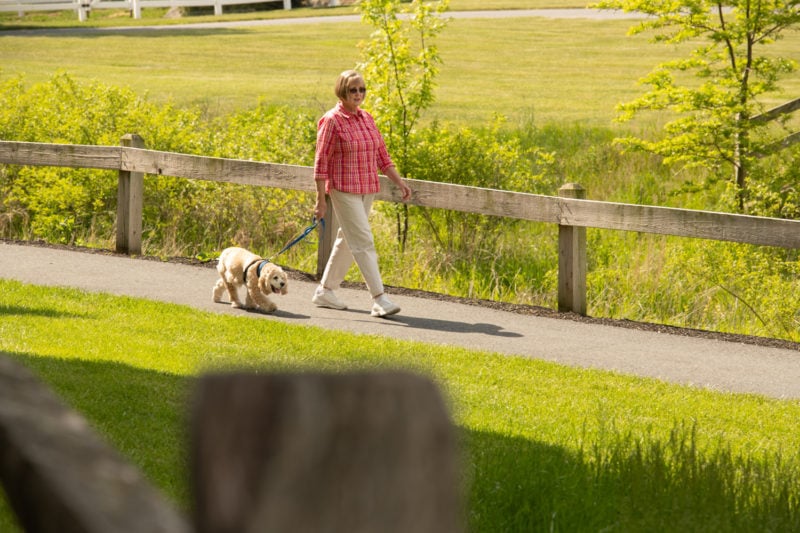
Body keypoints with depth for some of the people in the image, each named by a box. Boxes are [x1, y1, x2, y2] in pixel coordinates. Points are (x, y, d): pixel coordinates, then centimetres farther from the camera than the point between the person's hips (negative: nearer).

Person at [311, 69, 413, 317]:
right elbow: (321, 162, -10)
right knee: (363, 242, -12)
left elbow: (381, 154, 15)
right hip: (344, 191, -7)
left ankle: (325, 291, 26)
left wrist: (399, 181, 8)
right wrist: (320, 199, -12)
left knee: (347, 241, 14)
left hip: (367, 190, 7)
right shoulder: (331, 121, -10)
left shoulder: (366, 118, 10)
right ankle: (379, 299, -16)